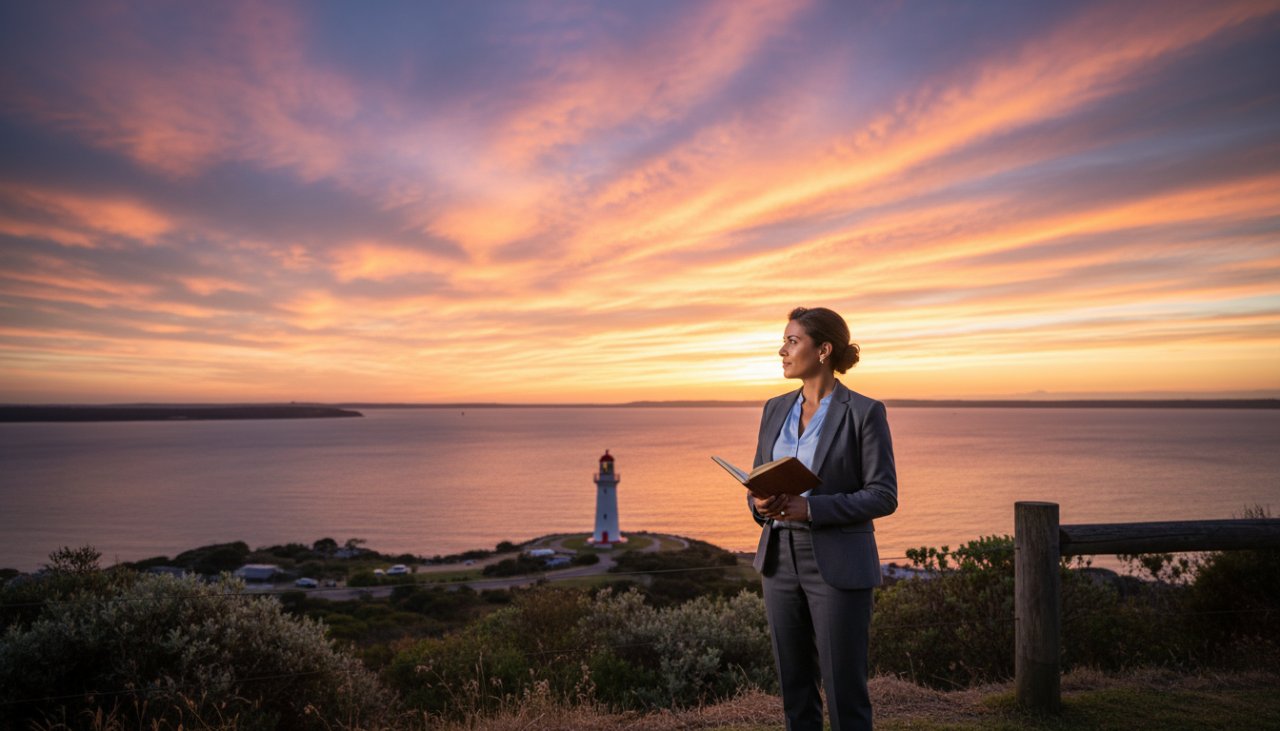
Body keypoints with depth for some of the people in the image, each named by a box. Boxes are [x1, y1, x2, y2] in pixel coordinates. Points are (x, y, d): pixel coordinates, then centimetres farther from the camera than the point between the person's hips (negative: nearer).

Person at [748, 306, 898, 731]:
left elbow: (883, 496, -11)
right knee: (795, 685, 13)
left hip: (838, 566, -5)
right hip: (781, 561, 6)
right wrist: (761, 504, -12)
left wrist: (811, 508, -22)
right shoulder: (775, 410, 8)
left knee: (844, 691, 2)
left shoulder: (864, 412, -9)